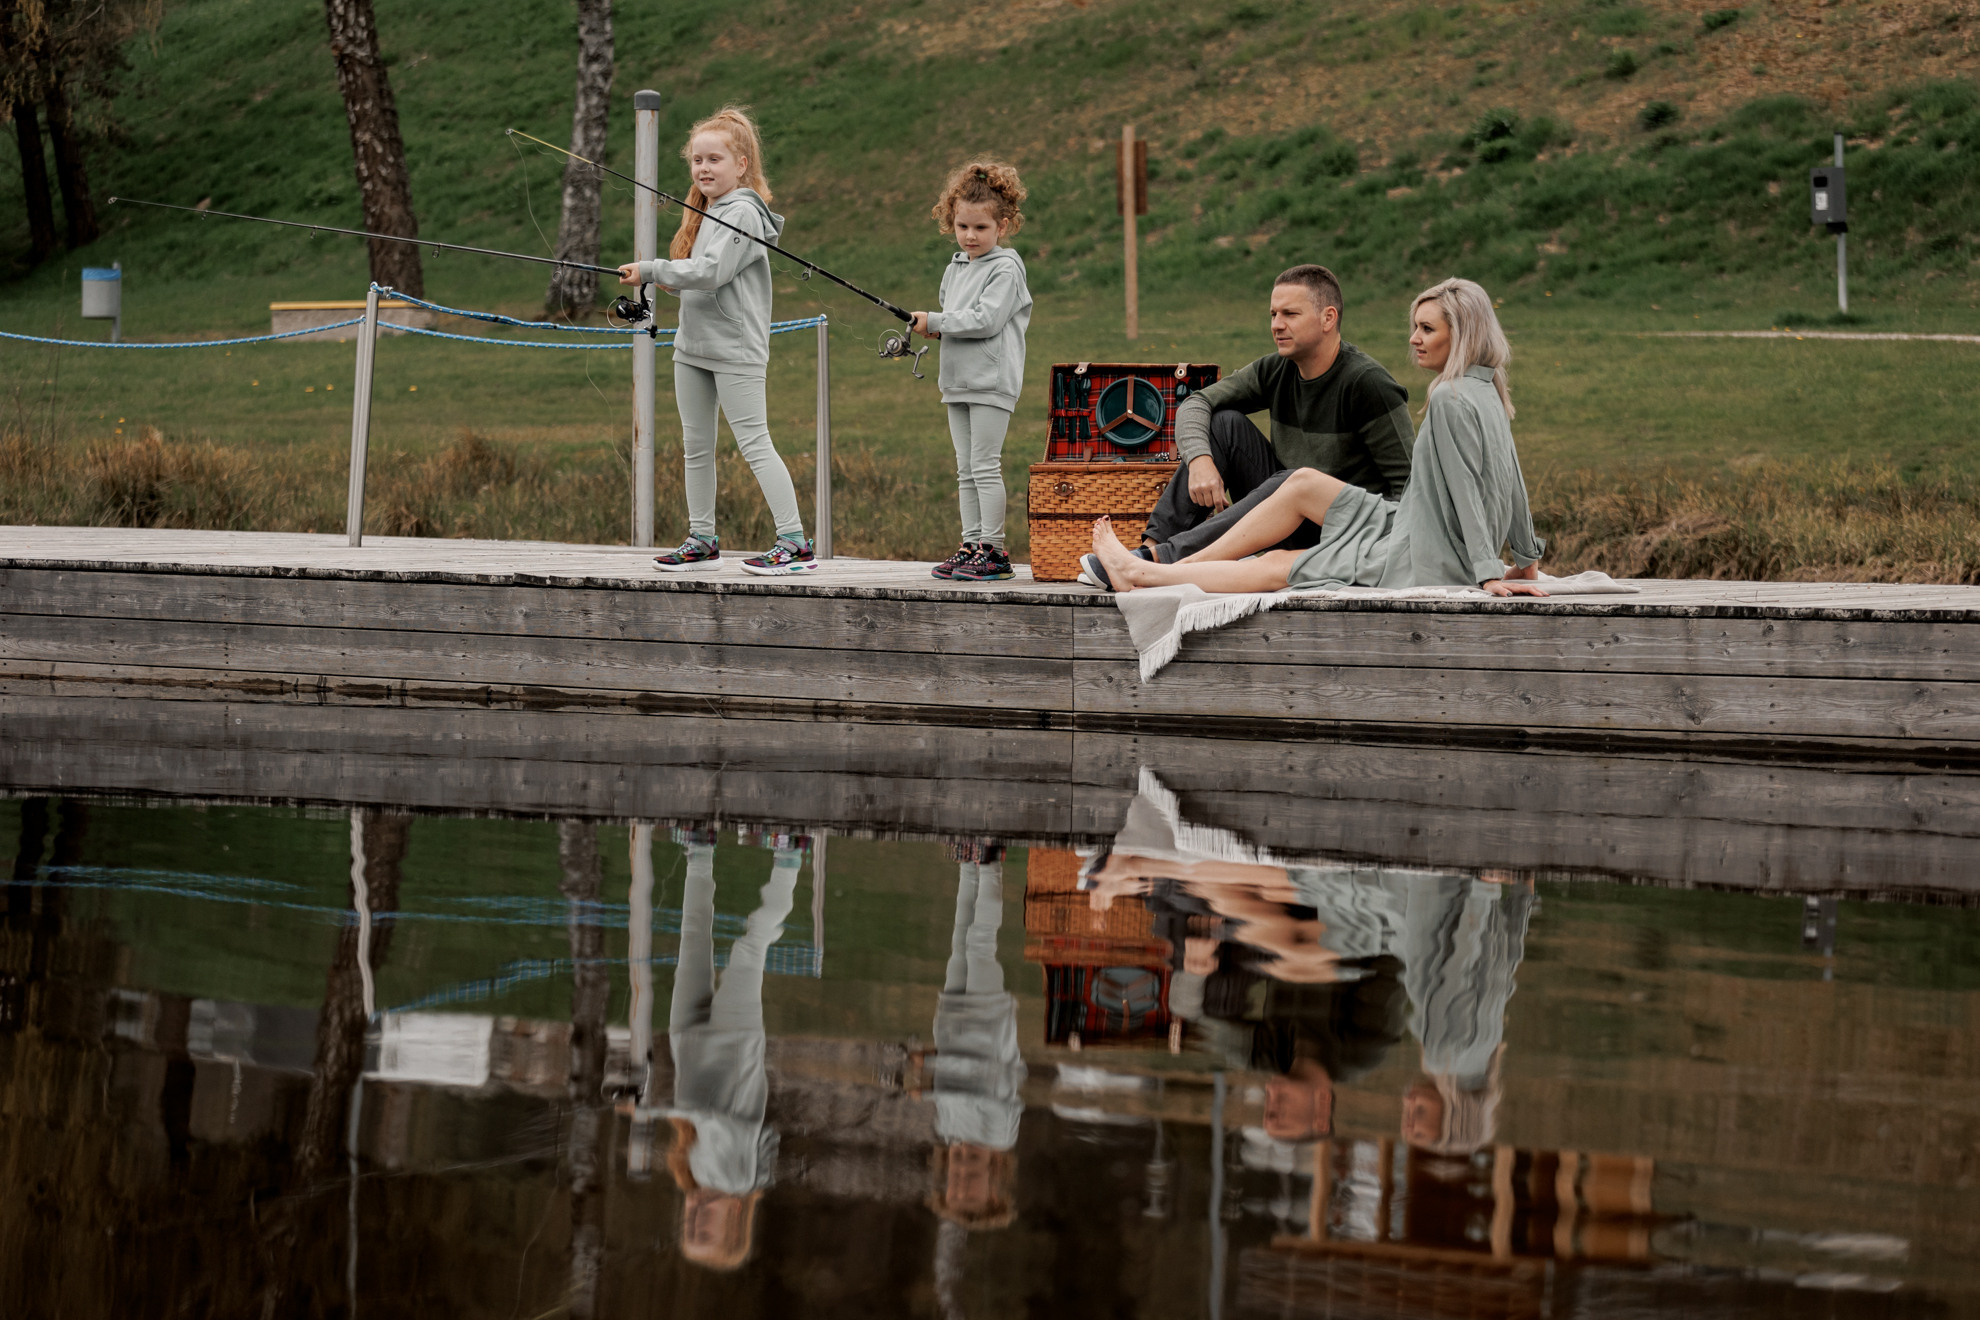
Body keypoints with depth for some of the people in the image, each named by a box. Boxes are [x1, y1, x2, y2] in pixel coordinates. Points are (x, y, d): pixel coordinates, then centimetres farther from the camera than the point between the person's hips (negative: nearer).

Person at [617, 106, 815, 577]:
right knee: (696, 446, 12)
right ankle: (702, 541, 20)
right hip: (693, 344, 9)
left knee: (754, 443, -11)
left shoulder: (744, 214, -12)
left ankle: (795, 542, -11)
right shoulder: (705, 212, 16)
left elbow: (711, 271, -23)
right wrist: (667, 281, 3)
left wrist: (652, 271, -17)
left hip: (735, 349, -9)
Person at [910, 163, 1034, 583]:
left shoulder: (1005, 269, -9)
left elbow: (986, 320, -18)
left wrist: (935, 322, -13)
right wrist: (935, 329, 3)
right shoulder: (955, 269, 16)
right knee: (966, 470, 9)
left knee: (985, 466, -8)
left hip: (991, 382, -8)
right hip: (958, 382, 8)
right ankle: (971, 545, 13)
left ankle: (993, 549, -5)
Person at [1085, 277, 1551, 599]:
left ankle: (1144, 574, 10)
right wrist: (1527, 562, 22)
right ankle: (1179, 564, 15)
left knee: (1276, 567, 0)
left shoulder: (1452, 400, -22)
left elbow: (1466, 491, -25)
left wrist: (1488, 574, -26)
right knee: (1303, 482, 12)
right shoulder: (1490, 394, 10)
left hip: (1426, 563, -10)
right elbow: (1513, 483, 16)